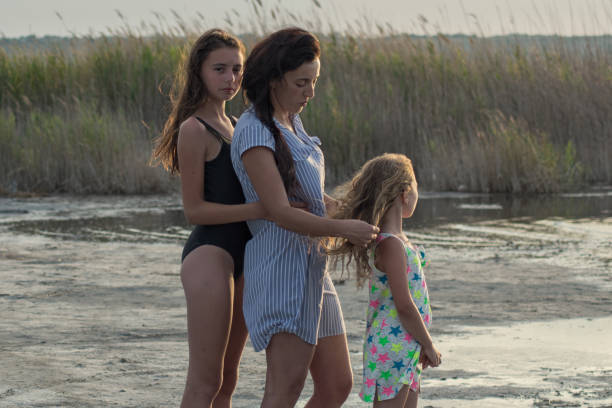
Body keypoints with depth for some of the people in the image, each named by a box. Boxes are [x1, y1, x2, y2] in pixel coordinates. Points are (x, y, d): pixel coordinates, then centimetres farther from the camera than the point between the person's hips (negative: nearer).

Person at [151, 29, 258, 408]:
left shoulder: (232, 126, 15)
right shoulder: (194, 129, -11)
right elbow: (194, 209, -15)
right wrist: (260, 210, -24)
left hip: (242, 256, 9)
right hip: (209, 254, -9)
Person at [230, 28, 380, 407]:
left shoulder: (291, 123, 16)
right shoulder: (255, 132, -12)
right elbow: (281, 212, -19)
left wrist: (356, 216, 16)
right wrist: (343, 228, -17)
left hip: (311, 269, 10)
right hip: (280, 267, -10)